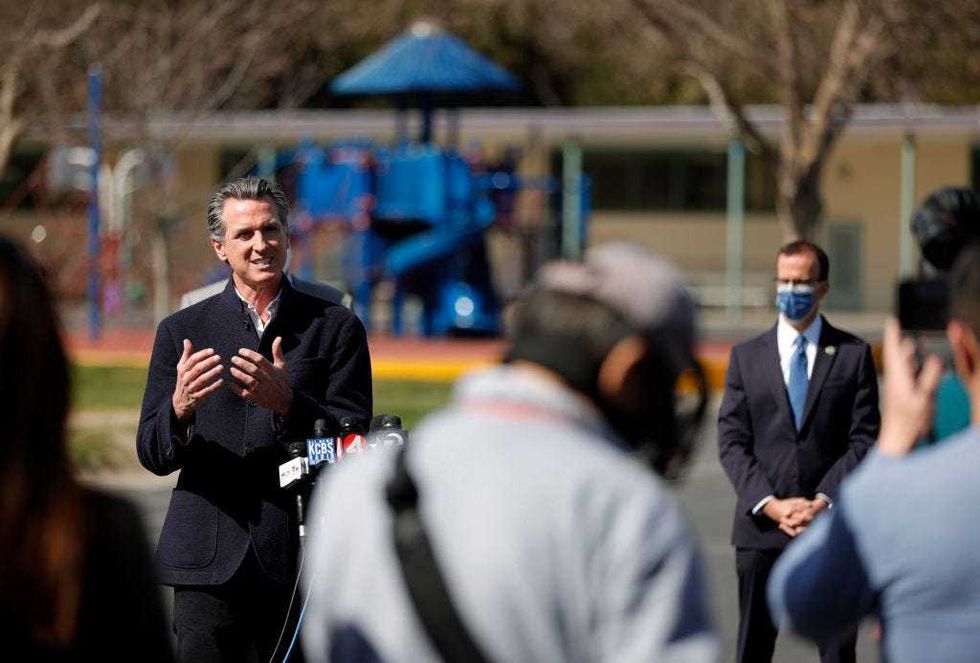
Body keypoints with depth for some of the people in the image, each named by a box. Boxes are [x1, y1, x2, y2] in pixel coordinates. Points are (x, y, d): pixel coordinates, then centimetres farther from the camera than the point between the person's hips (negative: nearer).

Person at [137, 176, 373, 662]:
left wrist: (287, 402, -16)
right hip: (209, 563, 1)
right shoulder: (181, 331, 10)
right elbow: (153, 455, 7)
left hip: (303, 565, 0)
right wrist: (180, 408, -16)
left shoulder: (337, 327, 8)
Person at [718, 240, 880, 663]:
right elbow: (731, 441, 3)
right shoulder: (747, 356, 9)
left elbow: (864, 440, -1)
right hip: (760, 529, 1)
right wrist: (770, 504, -10)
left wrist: (822, 502, -12)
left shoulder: (853, 354, 4)